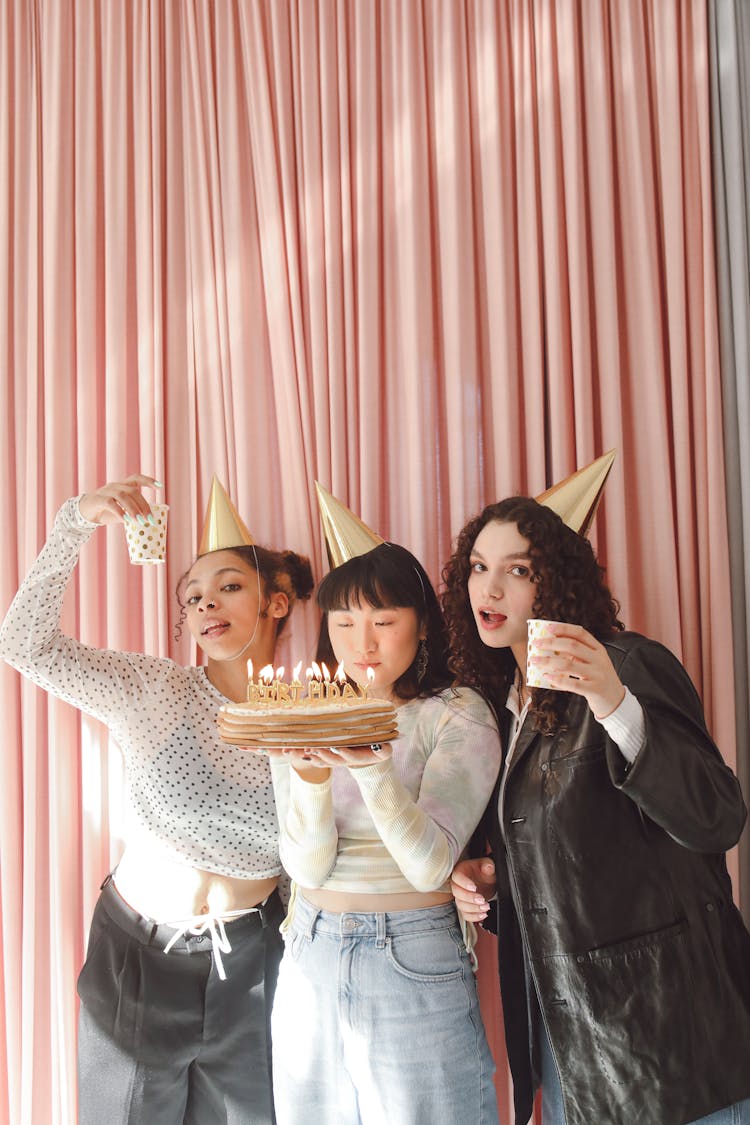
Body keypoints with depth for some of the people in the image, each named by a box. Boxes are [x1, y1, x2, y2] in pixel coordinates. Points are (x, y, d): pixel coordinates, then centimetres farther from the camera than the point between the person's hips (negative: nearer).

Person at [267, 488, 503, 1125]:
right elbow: (306, 866, -6)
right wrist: (312, 775, -25)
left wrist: (370, 765, -33)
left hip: (414, 960, -3)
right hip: (311, 959, 4)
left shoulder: (459, 717, -8)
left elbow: (430, 866, -18)